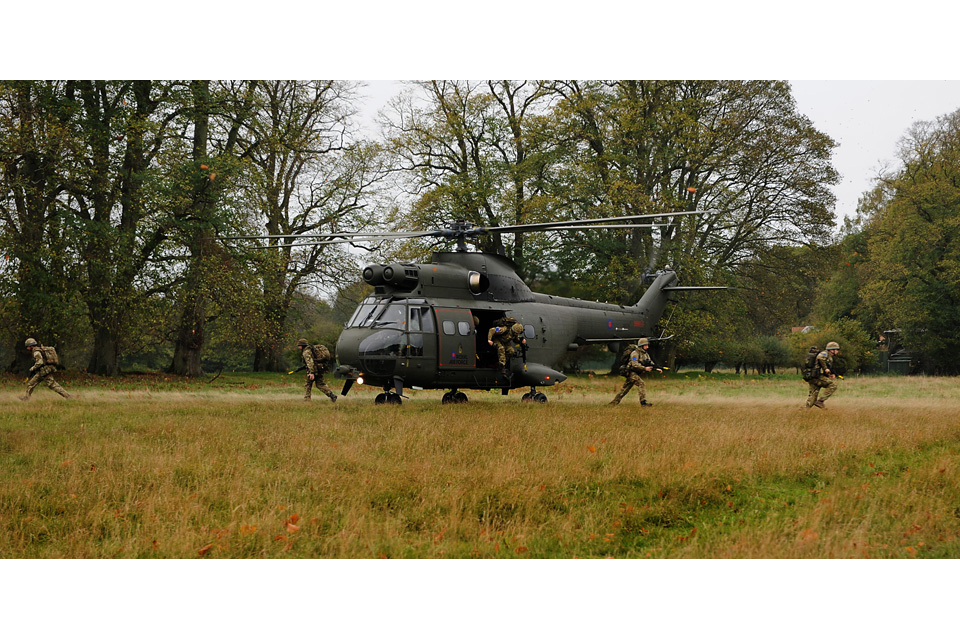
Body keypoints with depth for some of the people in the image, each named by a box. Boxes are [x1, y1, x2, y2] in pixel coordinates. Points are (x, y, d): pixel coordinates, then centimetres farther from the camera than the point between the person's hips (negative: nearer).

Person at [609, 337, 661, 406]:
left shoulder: (645, 354, 12)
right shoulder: (635, 353, -16)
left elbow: (651, 363, 10)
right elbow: (635, 365, -26)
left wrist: (657, 369, -7)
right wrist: (645, 368, -34)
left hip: (635, 373, 9)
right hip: (631, 372, -9)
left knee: (625, 389, 12)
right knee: (641, 384, -20)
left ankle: (614, 401, 20)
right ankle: (643, 402, -24)